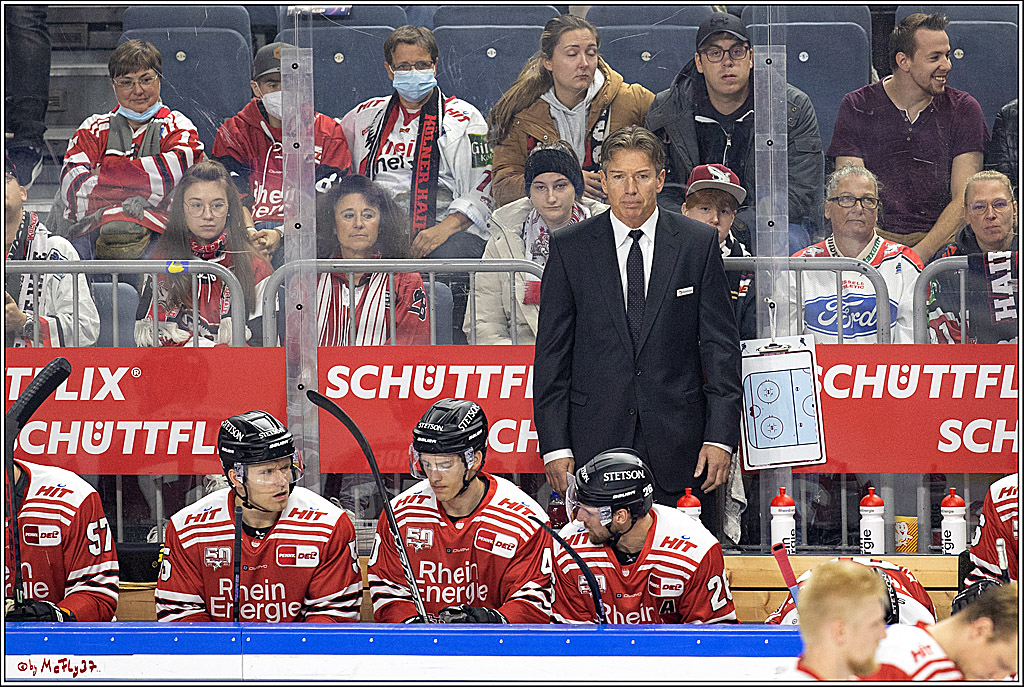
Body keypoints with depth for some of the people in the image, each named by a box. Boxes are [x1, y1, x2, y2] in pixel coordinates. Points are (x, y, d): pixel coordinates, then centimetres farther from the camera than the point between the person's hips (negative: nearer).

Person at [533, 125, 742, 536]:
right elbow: (552, 352, 4)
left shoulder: (699, 244, 4)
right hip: (596, 441, 0)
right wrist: (554, 445, -3)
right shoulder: (570, 249, 4)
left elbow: (721, 346, 4)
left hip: (679, 441, 0)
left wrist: (721, 437, -4)